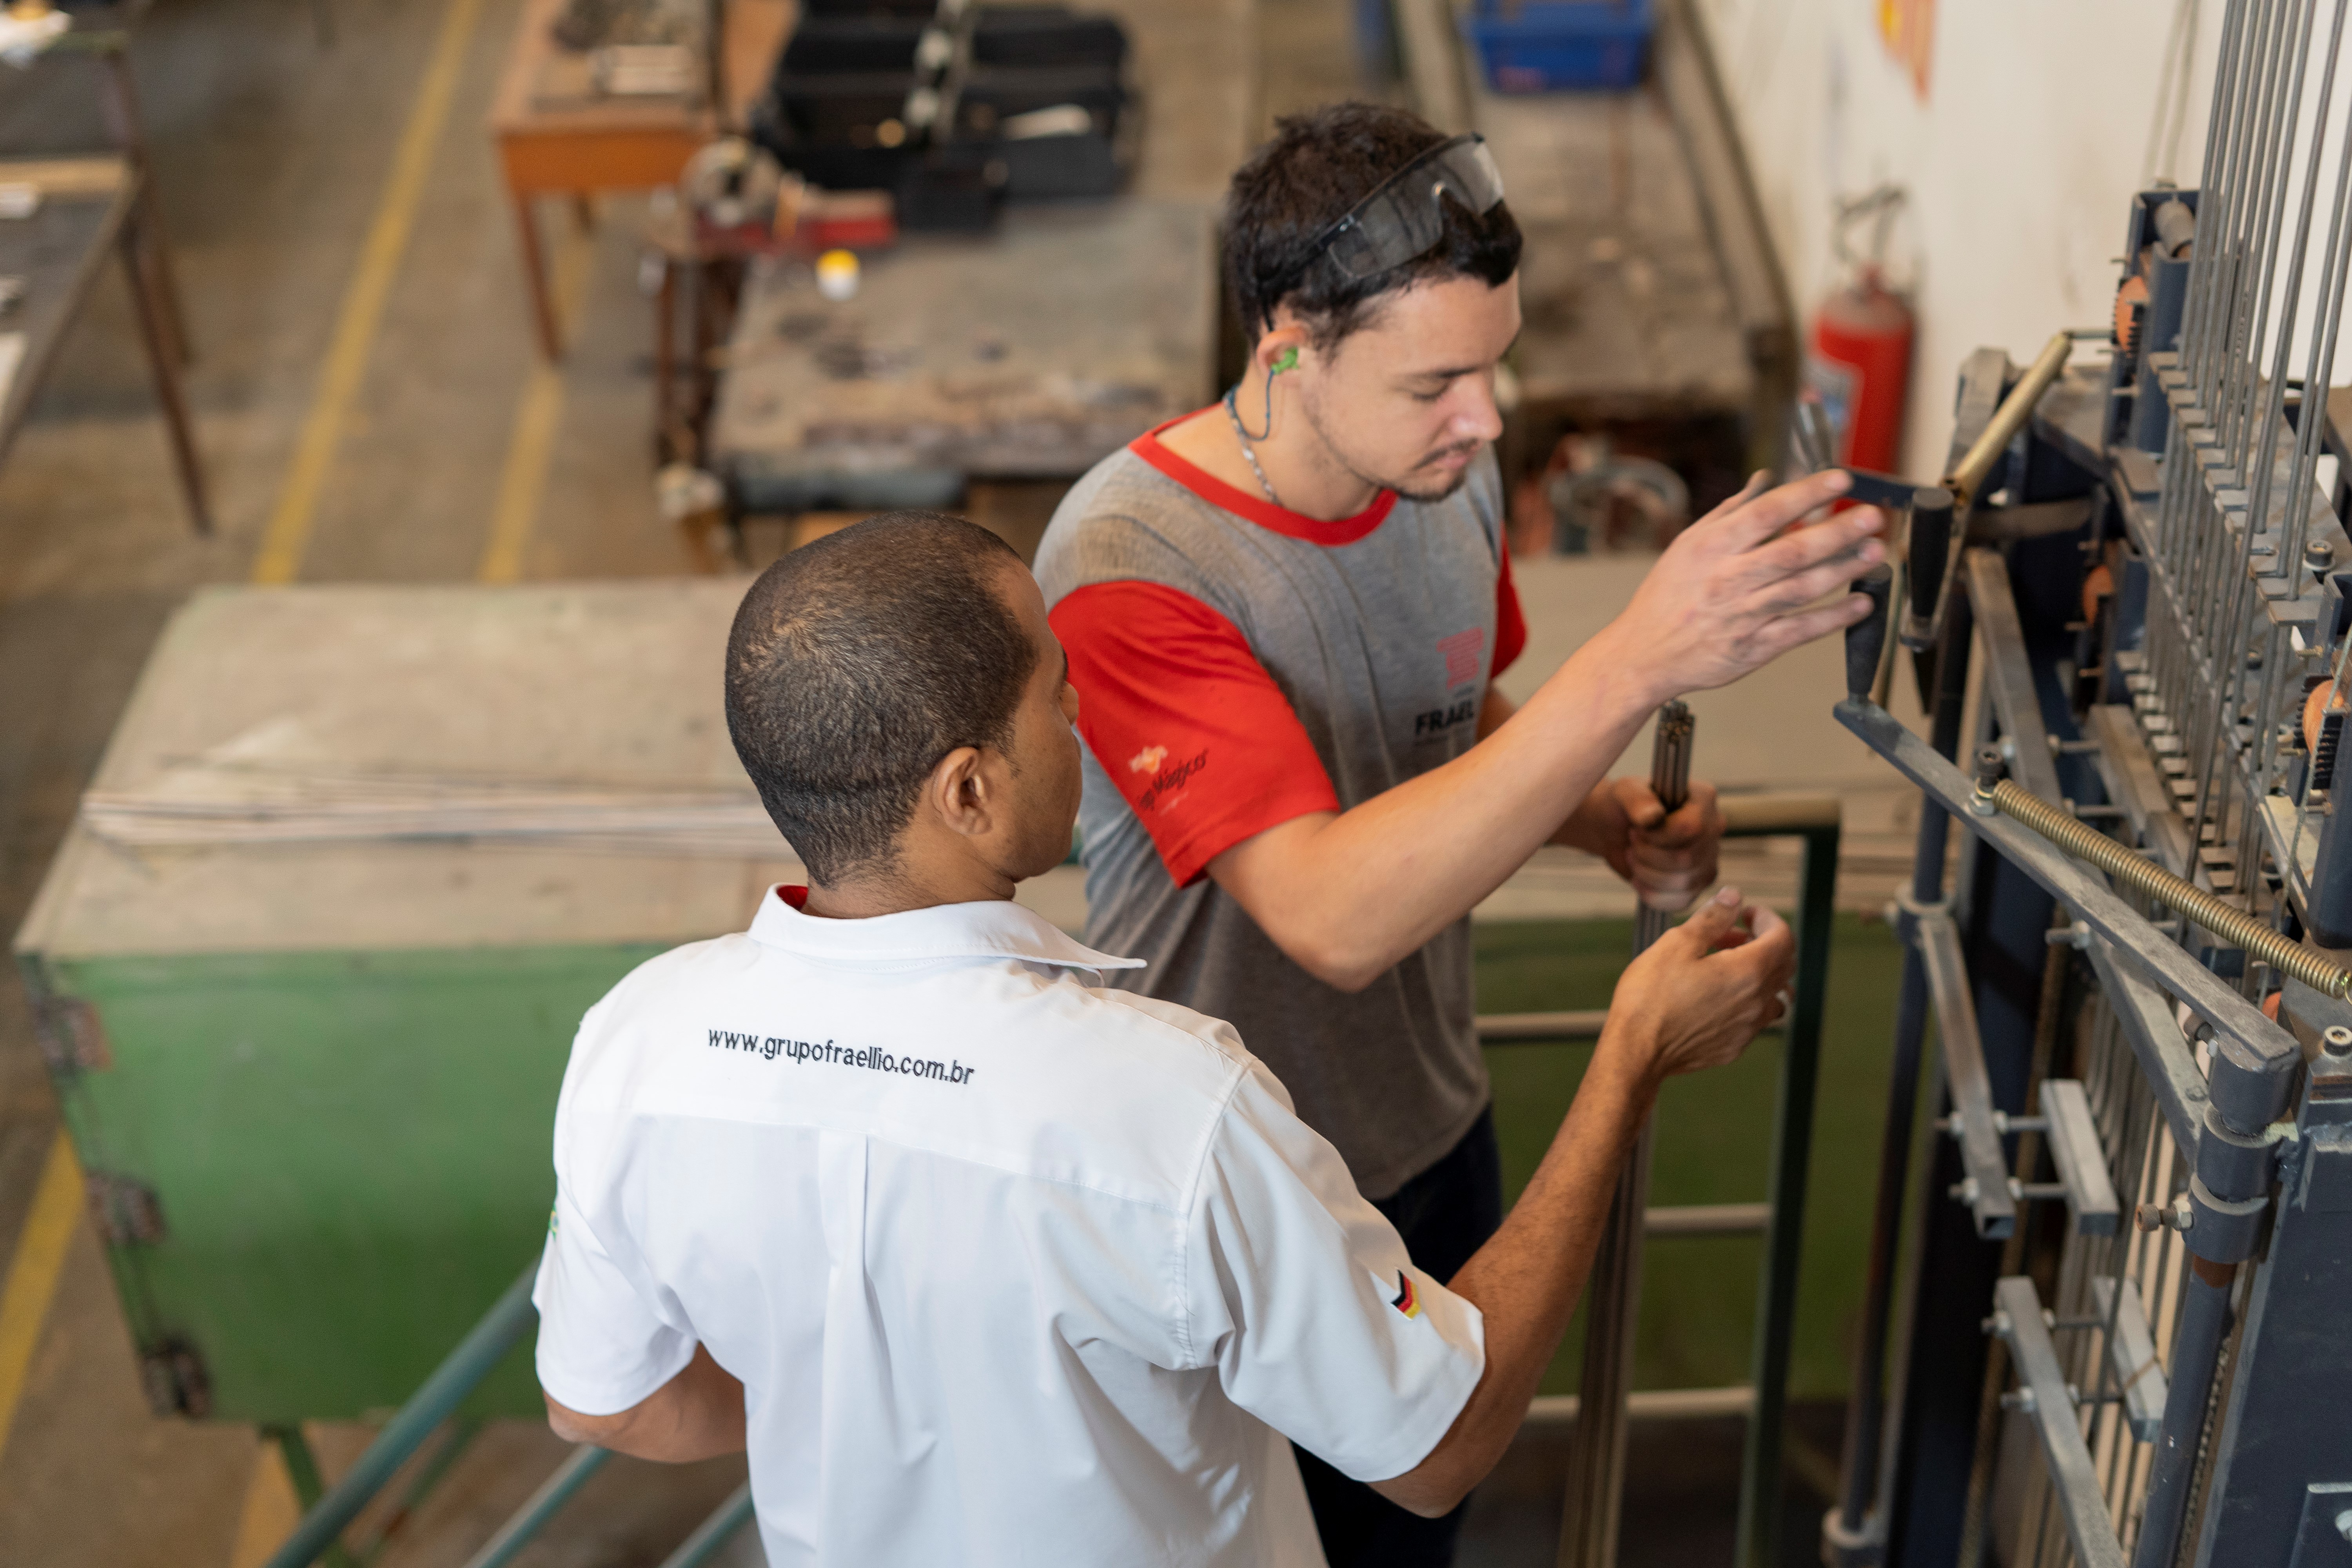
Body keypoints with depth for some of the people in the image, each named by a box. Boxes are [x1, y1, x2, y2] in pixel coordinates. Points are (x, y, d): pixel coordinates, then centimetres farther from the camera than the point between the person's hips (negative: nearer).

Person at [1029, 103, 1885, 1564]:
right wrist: (1639, 661, -47)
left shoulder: (1449, 472, -8)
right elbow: (1335, 915, -41)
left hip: (1434, 1129, 6)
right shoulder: (1128, 565, -31)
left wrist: (1602, 816, -11)